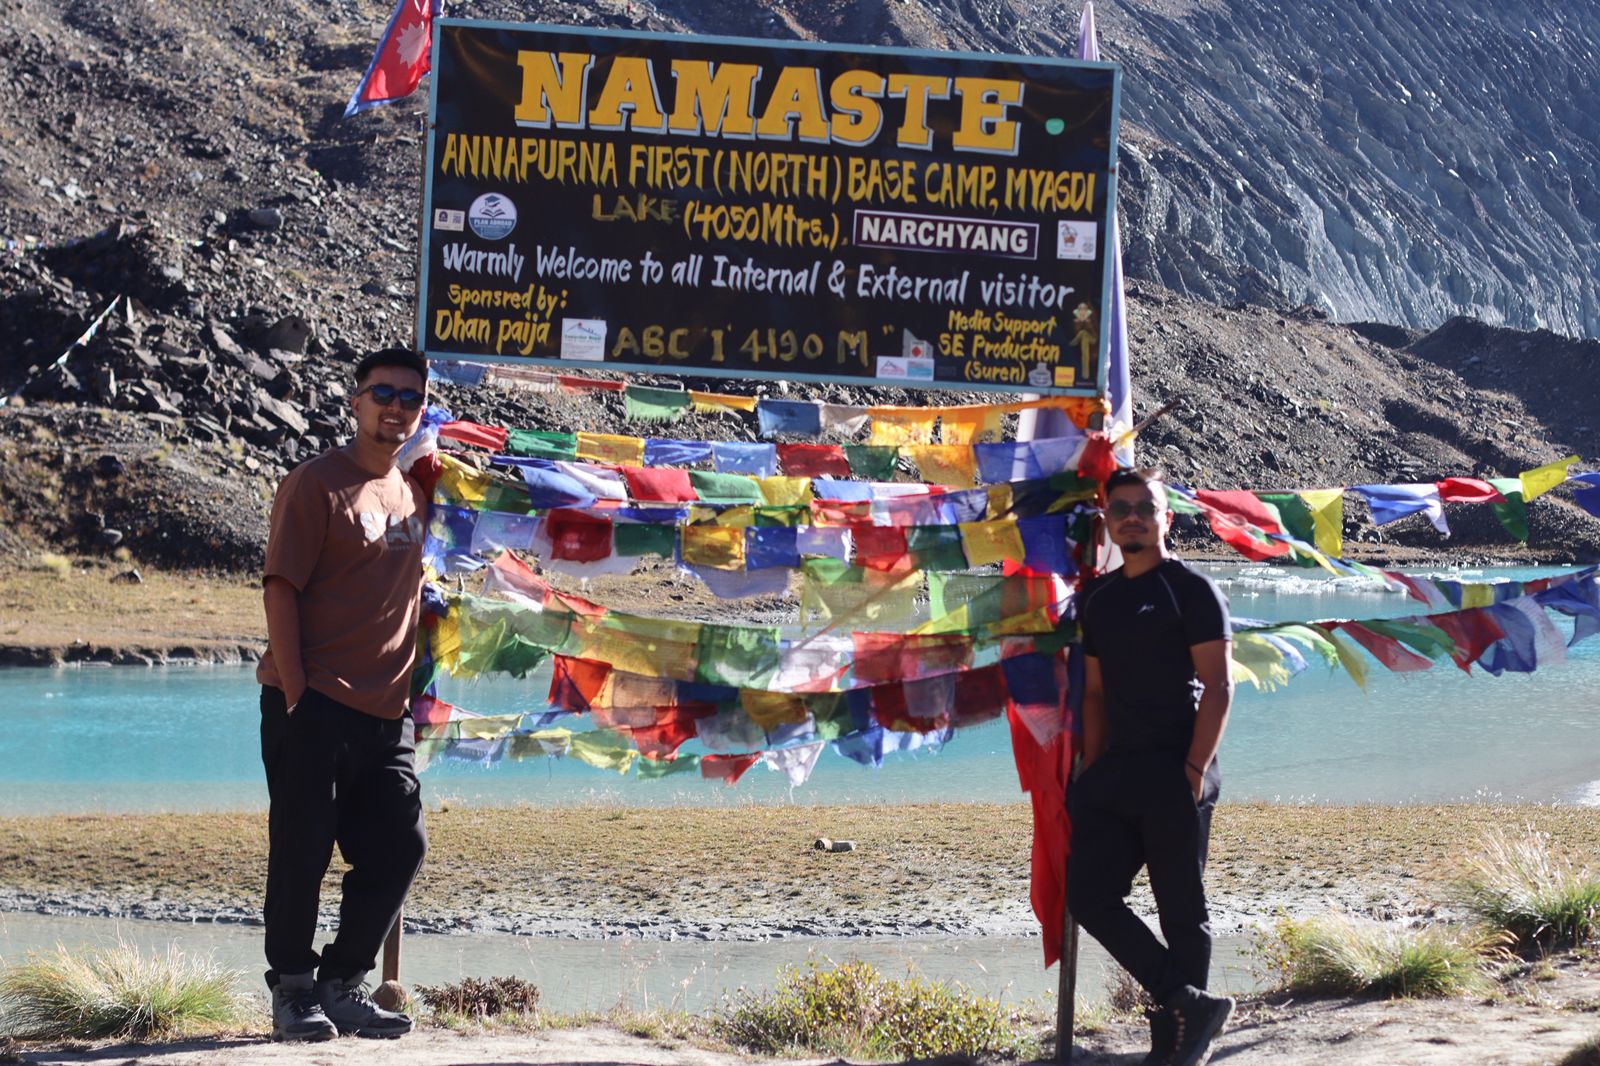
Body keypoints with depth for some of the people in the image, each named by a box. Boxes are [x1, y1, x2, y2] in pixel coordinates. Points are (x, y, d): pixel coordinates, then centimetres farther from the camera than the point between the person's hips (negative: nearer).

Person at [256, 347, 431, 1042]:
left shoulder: (414, 493, 15)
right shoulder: (317, 484, -5)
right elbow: (281, 589, -10)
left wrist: (413, 691, 16)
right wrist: (295, 695, -16)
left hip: (385, 712, 7)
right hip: (314, 705, -7)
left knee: (398, 847, 7)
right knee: (302, 848, -3)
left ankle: (342, 984, 18)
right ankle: (292, 990, 9)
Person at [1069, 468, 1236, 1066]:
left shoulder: (1191, 590, -4)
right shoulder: (1098, 599, 15)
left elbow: (1218, 686, -10)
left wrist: (1194, 770, -17)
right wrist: (1092, 773, 11)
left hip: (1175, 774, -7)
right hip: (1116, 772, 7)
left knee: (1182, 913, 0)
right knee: (1088, 894, -3)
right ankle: (1189, 1005, 2)